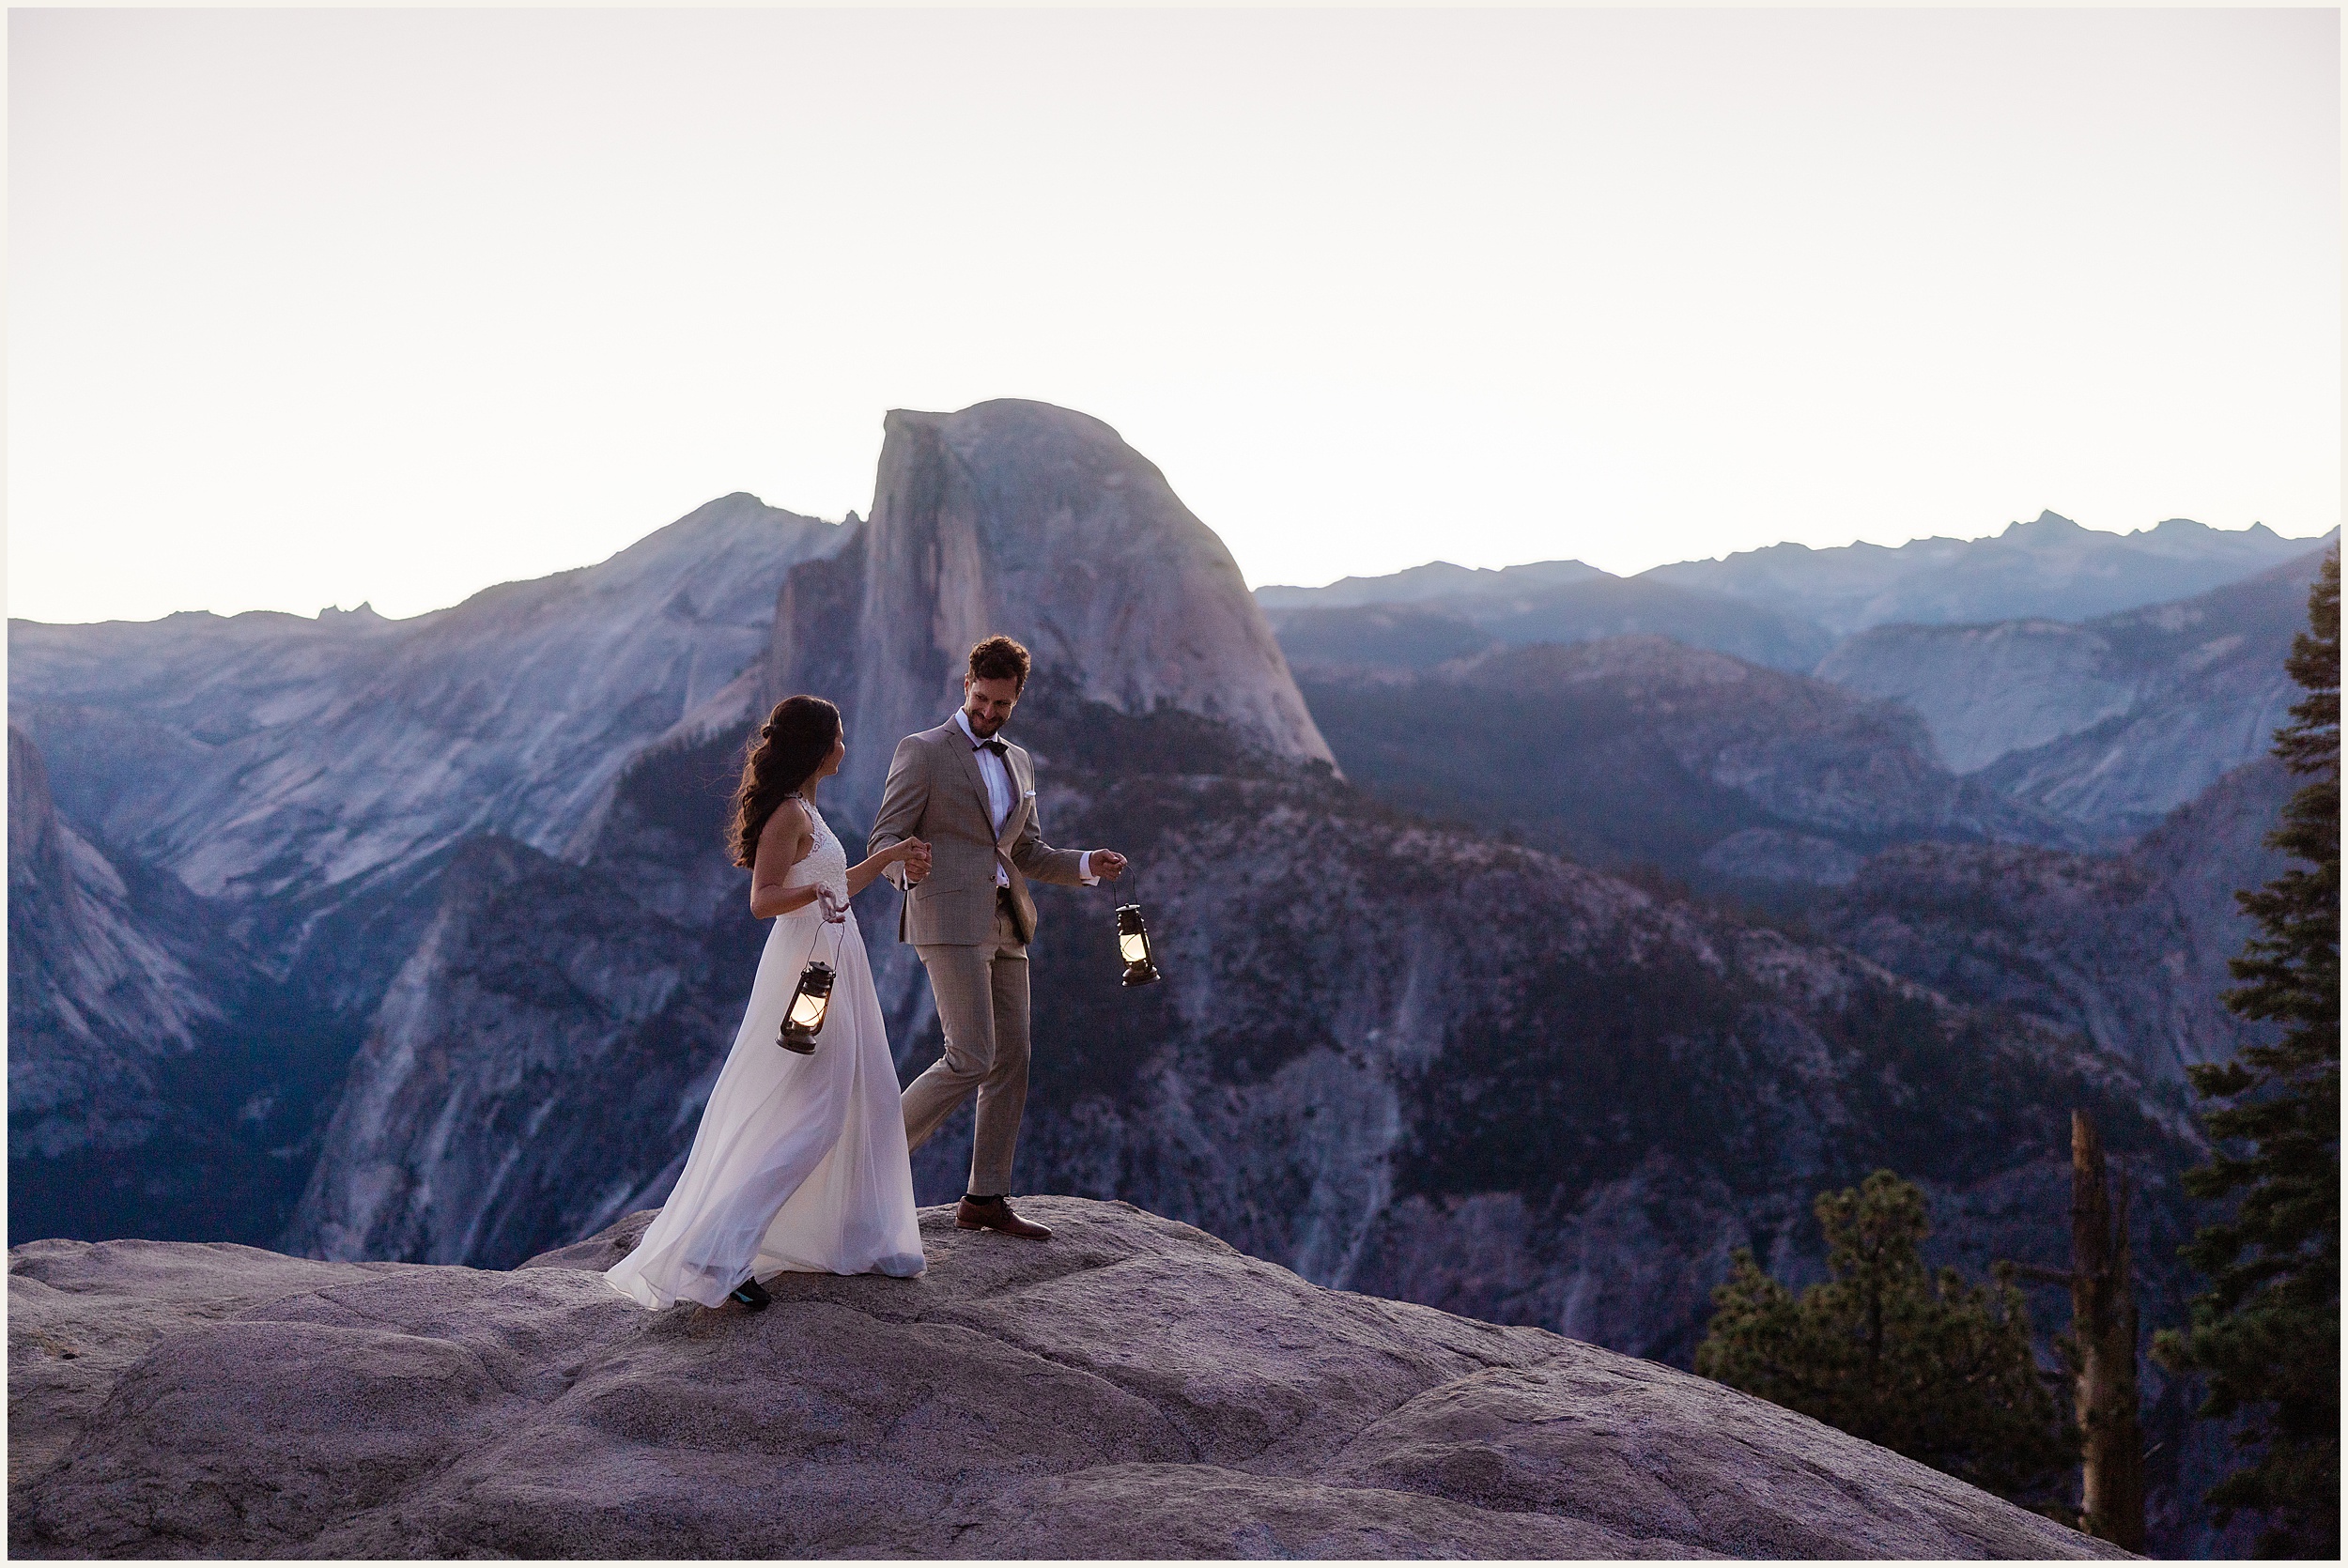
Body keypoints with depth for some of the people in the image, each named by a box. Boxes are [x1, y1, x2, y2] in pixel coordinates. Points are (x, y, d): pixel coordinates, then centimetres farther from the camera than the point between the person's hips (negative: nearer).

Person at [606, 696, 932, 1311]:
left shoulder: (803, 810, 16)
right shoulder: (789, 813, -15)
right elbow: (762, 900, -24)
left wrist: (891, 855, 27)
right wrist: (812, 892, -41)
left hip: (833, 966, 11)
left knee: (866, 1101, 15)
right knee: (807, 1118, -13)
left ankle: (859, 1242, 25)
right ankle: (714, 1254, -13)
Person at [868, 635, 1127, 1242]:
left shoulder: (1017, 762, 19)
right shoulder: (922, 751, -3)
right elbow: (883, 841, -7)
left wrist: (1087, 864, 2)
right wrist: (906, 867, -30)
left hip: (1004, 927, 8)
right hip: (950, 922, -8)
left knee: (1011, 1062, 5)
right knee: (971, 1060, -15)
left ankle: (985, 1199, 12)